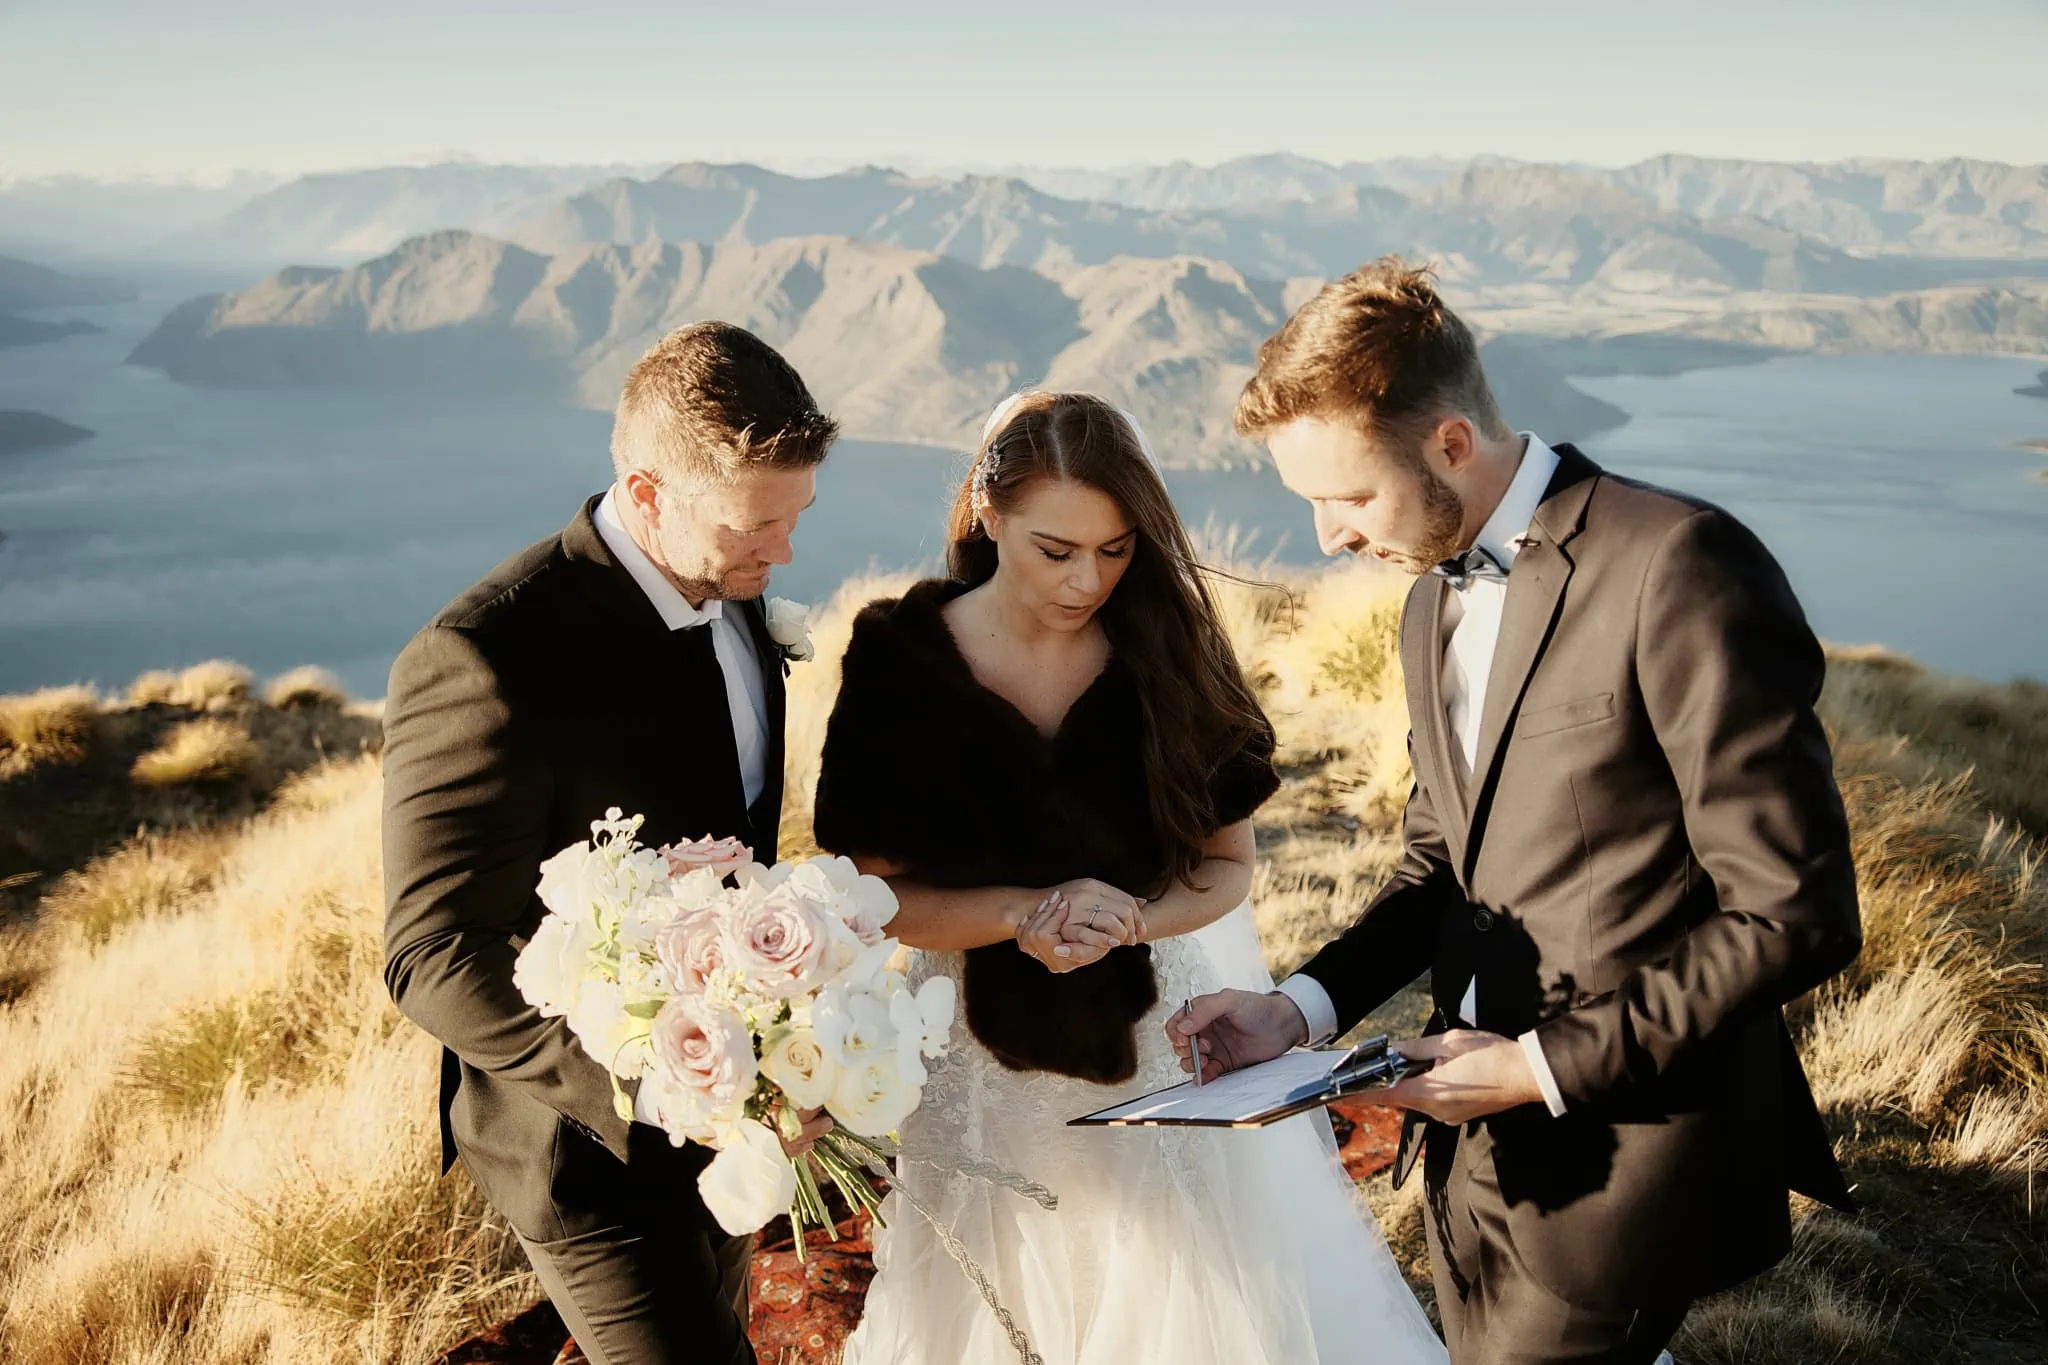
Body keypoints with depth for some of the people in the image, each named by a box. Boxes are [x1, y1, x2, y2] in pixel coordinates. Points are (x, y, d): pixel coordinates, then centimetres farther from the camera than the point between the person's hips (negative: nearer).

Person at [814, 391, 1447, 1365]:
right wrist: (1024, 914, -24)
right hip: (991, 1060, 0)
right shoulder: (899, 660, -13)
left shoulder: (1168, 647, -10)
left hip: (1170, 1031, 1)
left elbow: (1228, 863, -4)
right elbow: (873, 891, -9)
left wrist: (1126, 921, -23)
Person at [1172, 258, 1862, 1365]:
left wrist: (1548, 1065, -18)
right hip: (1478, 1140, 8)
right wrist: (1303, 1006, -1)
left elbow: (1794, 914, -19)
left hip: (1621, 1154, -7)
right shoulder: (1432, 603, 9)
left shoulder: (1678, 566, -19)